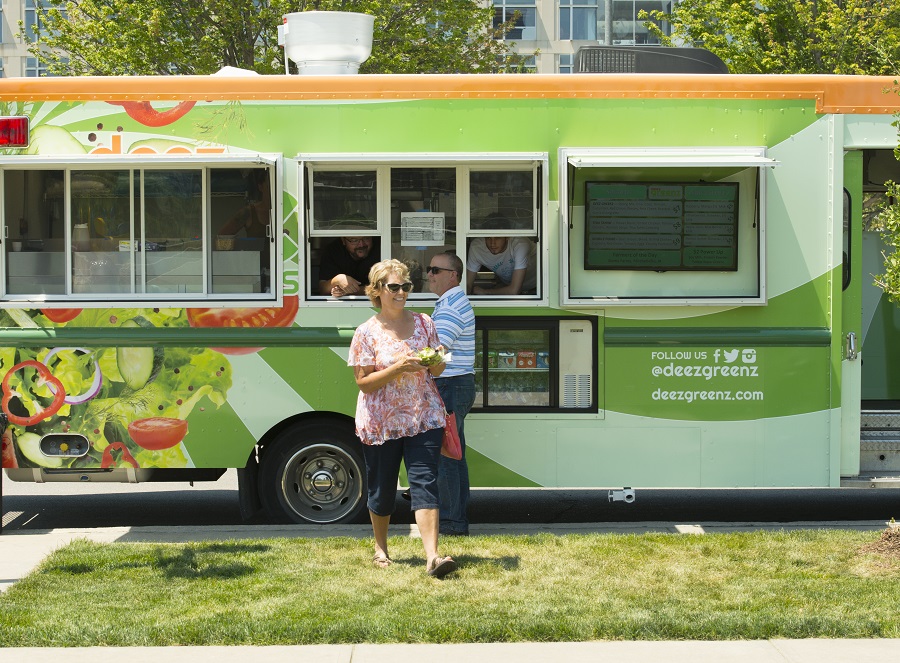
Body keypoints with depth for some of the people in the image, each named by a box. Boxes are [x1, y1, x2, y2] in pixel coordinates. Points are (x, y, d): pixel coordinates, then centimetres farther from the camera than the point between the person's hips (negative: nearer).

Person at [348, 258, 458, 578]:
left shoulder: (424, 323, 5)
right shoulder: (366, 333, -6)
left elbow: (437, 369, 13)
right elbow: (364, 383, -9)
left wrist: (437, 361, -11)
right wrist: (398, 368, -22)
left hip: (424, 417, 2)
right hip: (381, 422, -2)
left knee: (425, 482, -10)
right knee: (382, 488, 9)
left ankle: (433, 556, -17)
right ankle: (380, 548, 32)